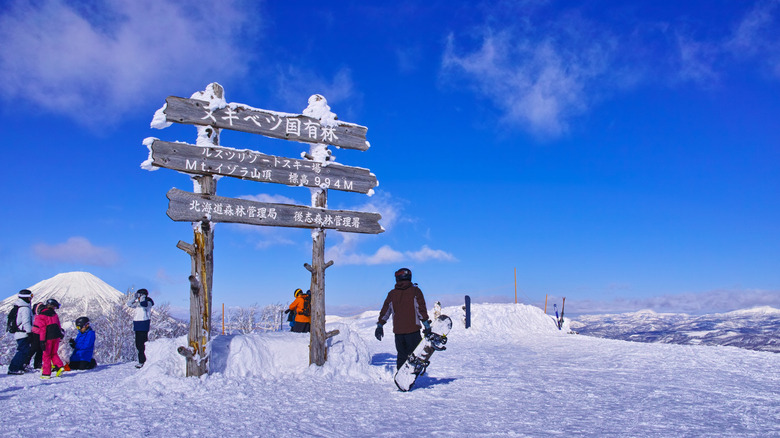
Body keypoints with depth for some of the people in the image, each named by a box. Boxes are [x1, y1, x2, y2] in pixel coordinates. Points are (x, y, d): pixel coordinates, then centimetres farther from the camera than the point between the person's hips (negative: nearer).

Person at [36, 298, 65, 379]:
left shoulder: (41, 316, -6)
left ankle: (46, 373, 6)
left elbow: (42, 329, -10)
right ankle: (59, 366, -1)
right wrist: (60, 334, 26)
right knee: (54, 353, 17)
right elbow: (59, 326, 15)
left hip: (48, 338, -5)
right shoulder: (54, 314, 9)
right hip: (56, 336, 5)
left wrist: (42, 341, -10)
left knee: (46, 355, 4)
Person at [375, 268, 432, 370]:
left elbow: (385, 311, 11)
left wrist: (380, 325, 17)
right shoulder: (415, 291, -1)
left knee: (401, 355, 14)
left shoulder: (392, 294, 7)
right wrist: (426, 324, -6)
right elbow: (421, 309, -7)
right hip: (413, 330, -3)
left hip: (398, 331, 3)